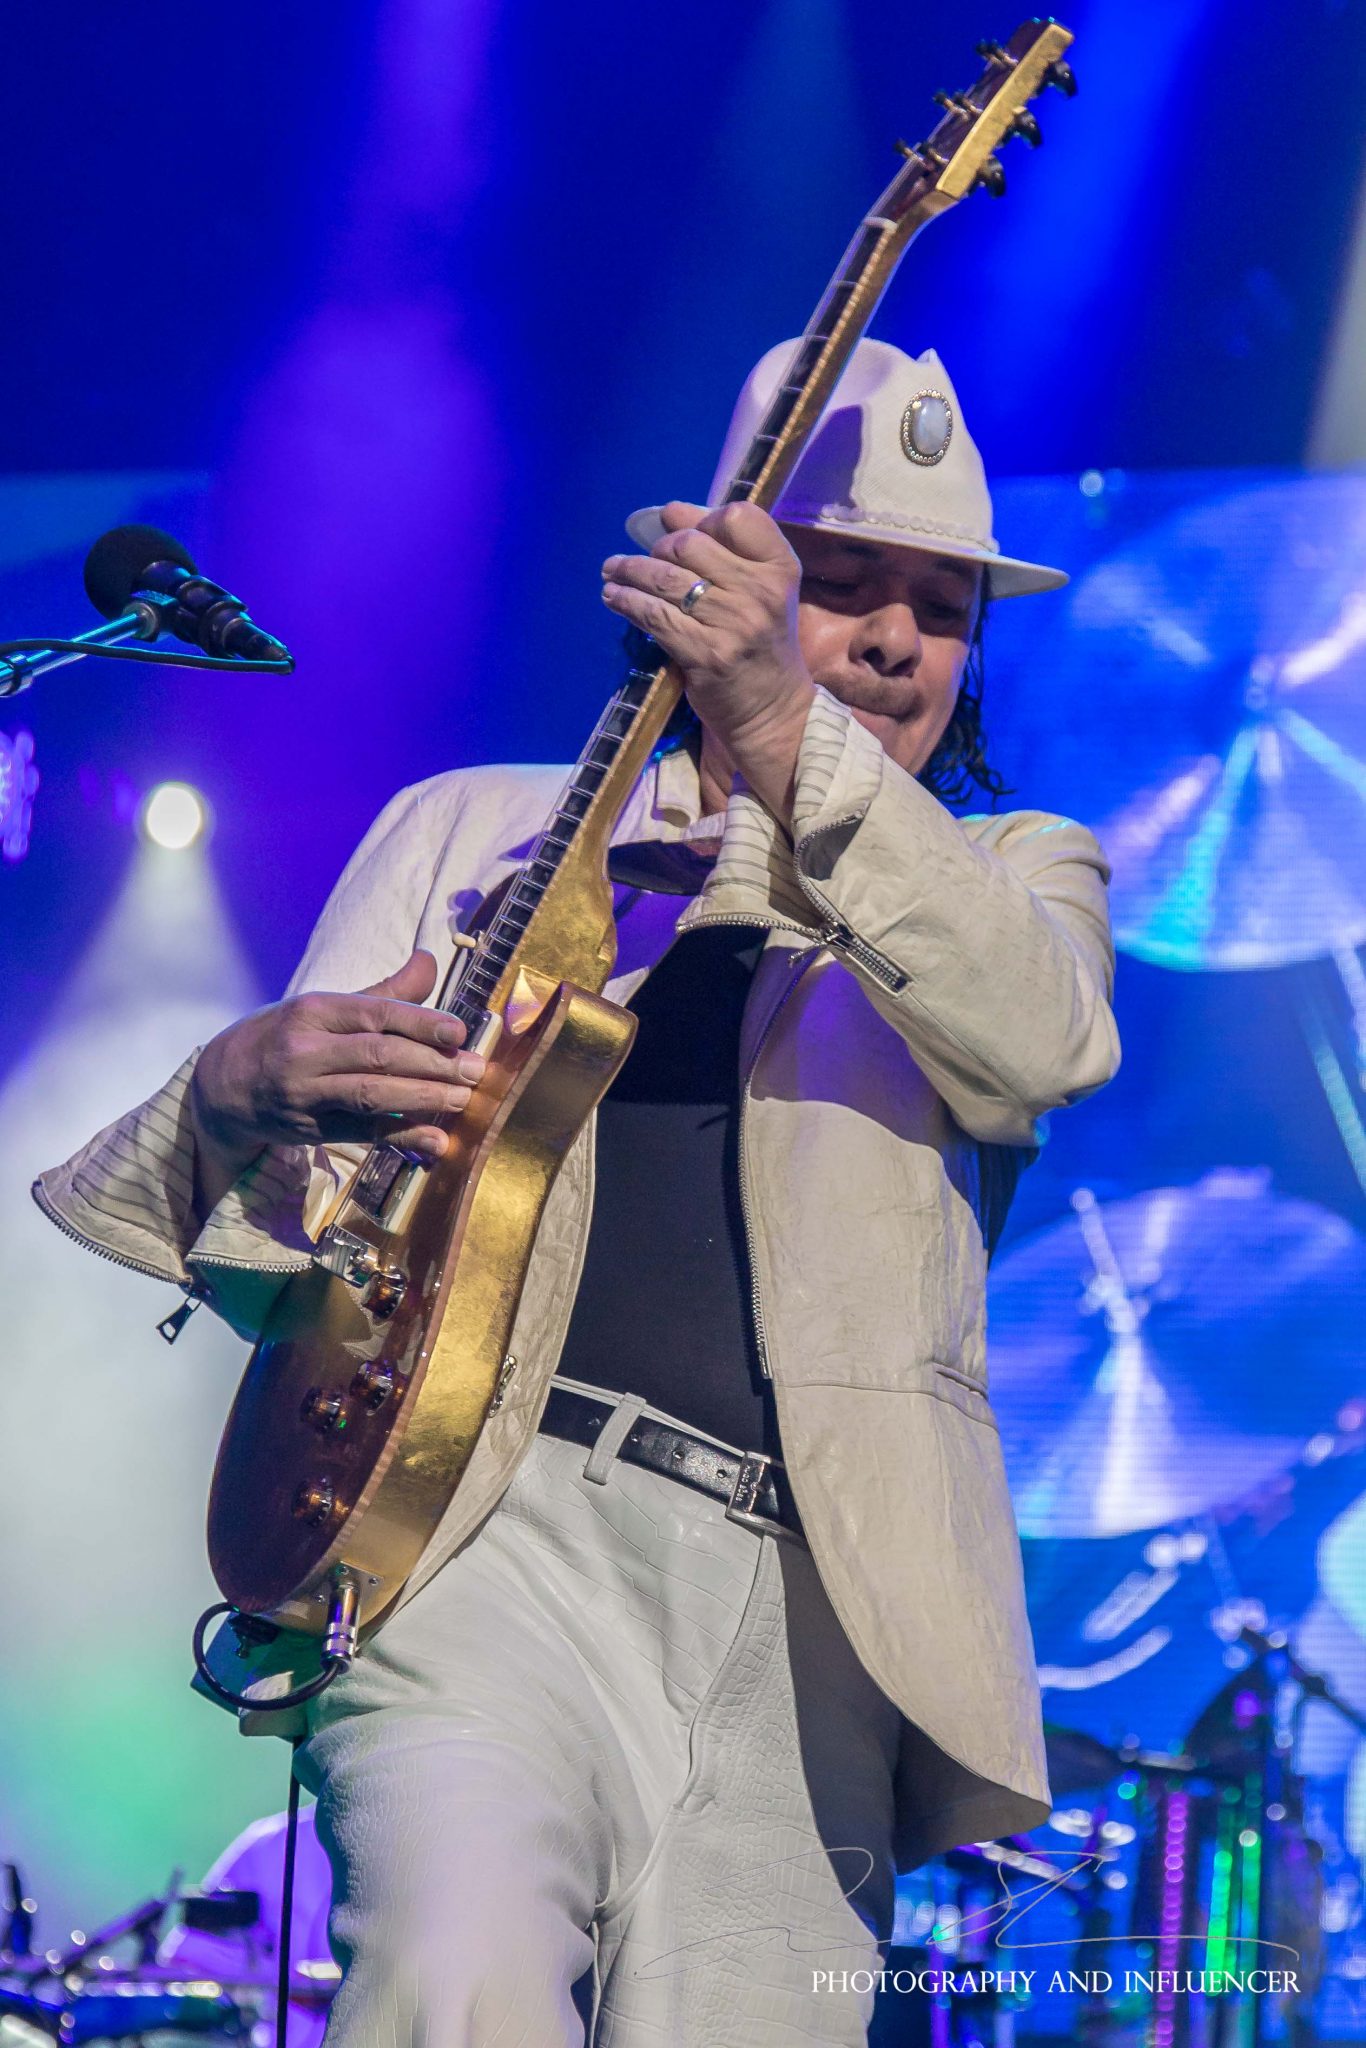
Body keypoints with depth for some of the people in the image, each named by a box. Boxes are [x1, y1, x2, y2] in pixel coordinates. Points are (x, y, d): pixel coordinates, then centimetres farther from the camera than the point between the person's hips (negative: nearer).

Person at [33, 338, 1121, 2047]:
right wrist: (241, 1091, -10)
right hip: (488, 1524, -2)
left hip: (804, 1599, 2)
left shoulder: (1006, 871, 21)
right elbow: (265, 1249, 16)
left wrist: (787, 739, -18)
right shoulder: (472, 830, 21)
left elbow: (1040, 1041, -5)